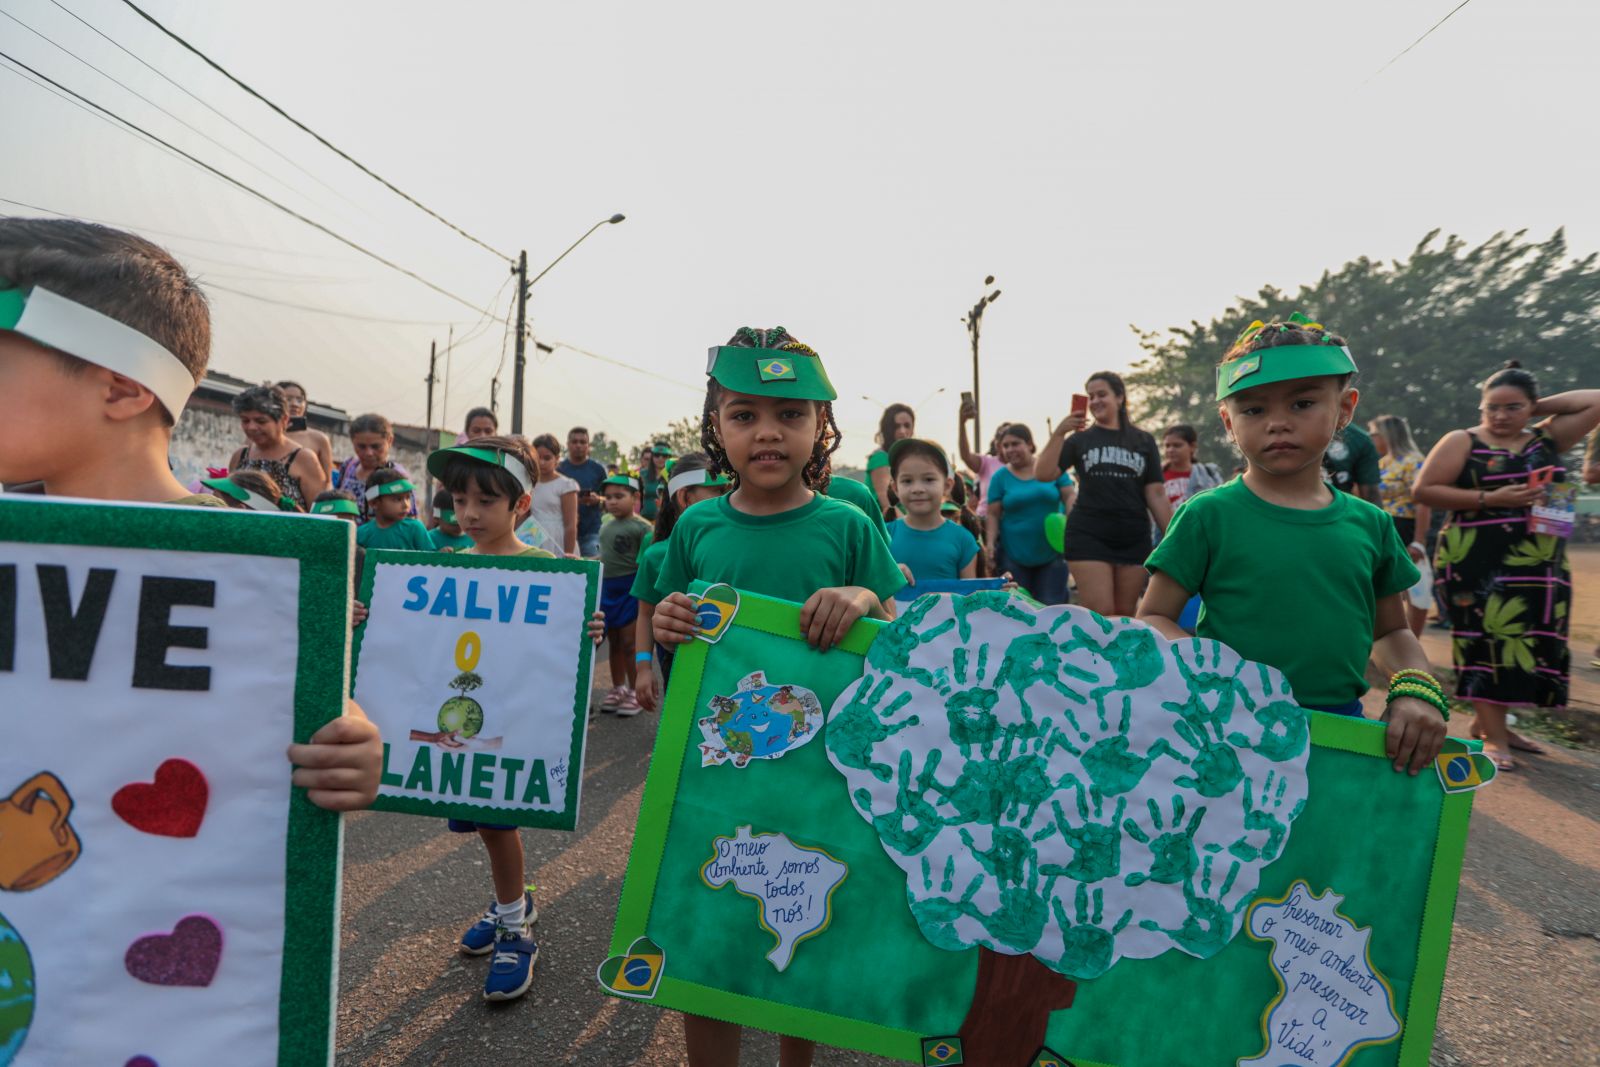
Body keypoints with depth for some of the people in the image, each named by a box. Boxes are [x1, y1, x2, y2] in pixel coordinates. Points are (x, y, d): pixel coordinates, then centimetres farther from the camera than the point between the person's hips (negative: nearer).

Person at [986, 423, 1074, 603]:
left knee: (1052, 606, 4)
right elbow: (993, 515, 0)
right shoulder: (1000, 476, 0)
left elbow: (1070, 496, -1)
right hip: (1014, 554, 0)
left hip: (1052, 551, 0)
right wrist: (990, 544, -10)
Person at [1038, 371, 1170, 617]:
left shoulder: (1143, 441, 9)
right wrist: (1058, 433, -15)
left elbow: (1156, 494, 6)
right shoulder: (1080, 439, 6)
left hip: (1134, 538, 2)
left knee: (1125, 615, 7)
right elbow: (1044, 474, -5)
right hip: (1089, 536, -2)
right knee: (1100, 614, -9)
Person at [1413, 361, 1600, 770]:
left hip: (1541, 567, 6)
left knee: (1529, 644, 10)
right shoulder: (1462, 442, -3)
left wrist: (1539, 407, 6)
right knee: (1489, 642, -6)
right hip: (1478, 564, -6)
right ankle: (1493, 736, -1)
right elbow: (1423, 490, -10)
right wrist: (1489, 499, -15)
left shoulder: (1547, 439, 12)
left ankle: (1487, 720, 24)